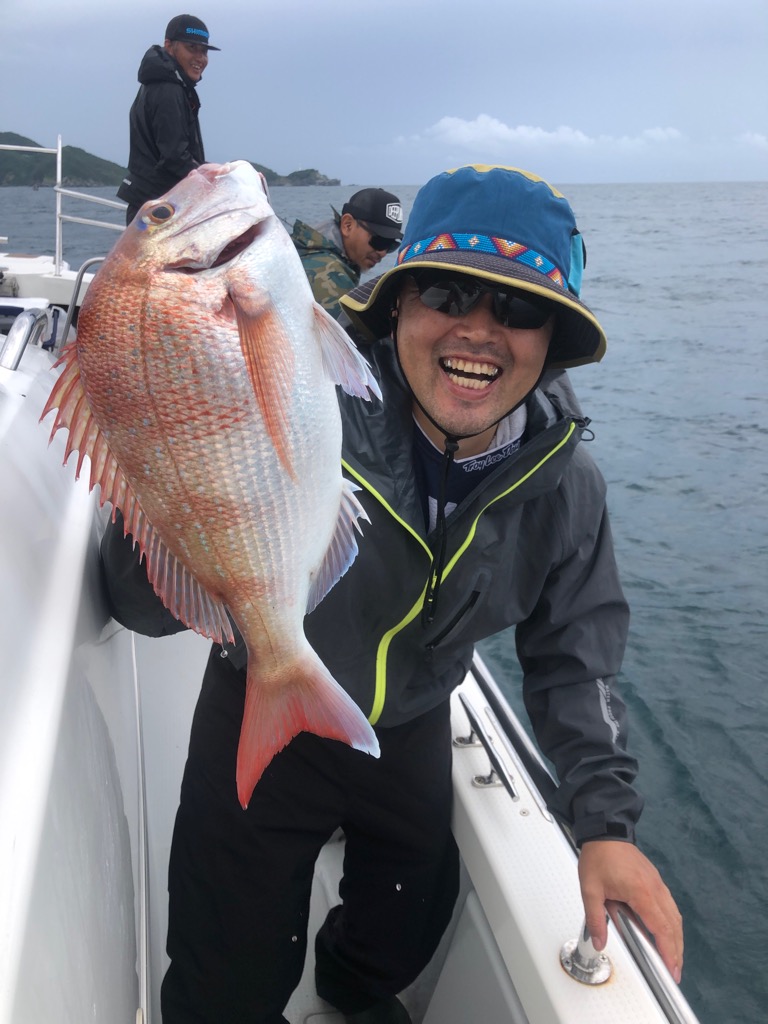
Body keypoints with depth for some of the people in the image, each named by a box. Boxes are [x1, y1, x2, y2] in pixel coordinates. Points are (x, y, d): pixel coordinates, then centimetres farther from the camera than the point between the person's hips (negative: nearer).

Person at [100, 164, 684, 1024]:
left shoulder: (564, 485, -17)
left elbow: (571, 655, -4)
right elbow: (138, 598, -31)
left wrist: (605, 822, -12)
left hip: (412, 731, 4)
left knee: (413, 923, 27)